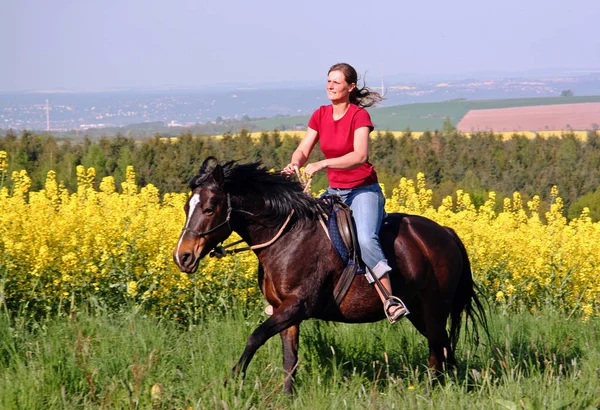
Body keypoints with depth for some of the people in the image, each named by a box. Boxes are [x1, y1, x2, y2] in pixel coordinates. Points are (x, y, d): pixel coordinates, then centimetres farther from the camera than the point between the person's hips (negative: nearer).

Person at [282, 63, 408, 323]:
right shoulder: (320, 115, 7)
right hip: (334, 192, 7)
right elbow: (303, 150, 4)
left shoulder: (359, 115, -12)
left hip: (363, 190, -7)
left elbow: (360, 156, -26)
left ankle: (389, 300, -27)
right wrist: (295, 163, -20)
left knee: (365, 240, -32)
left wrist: (321, 164, -35)